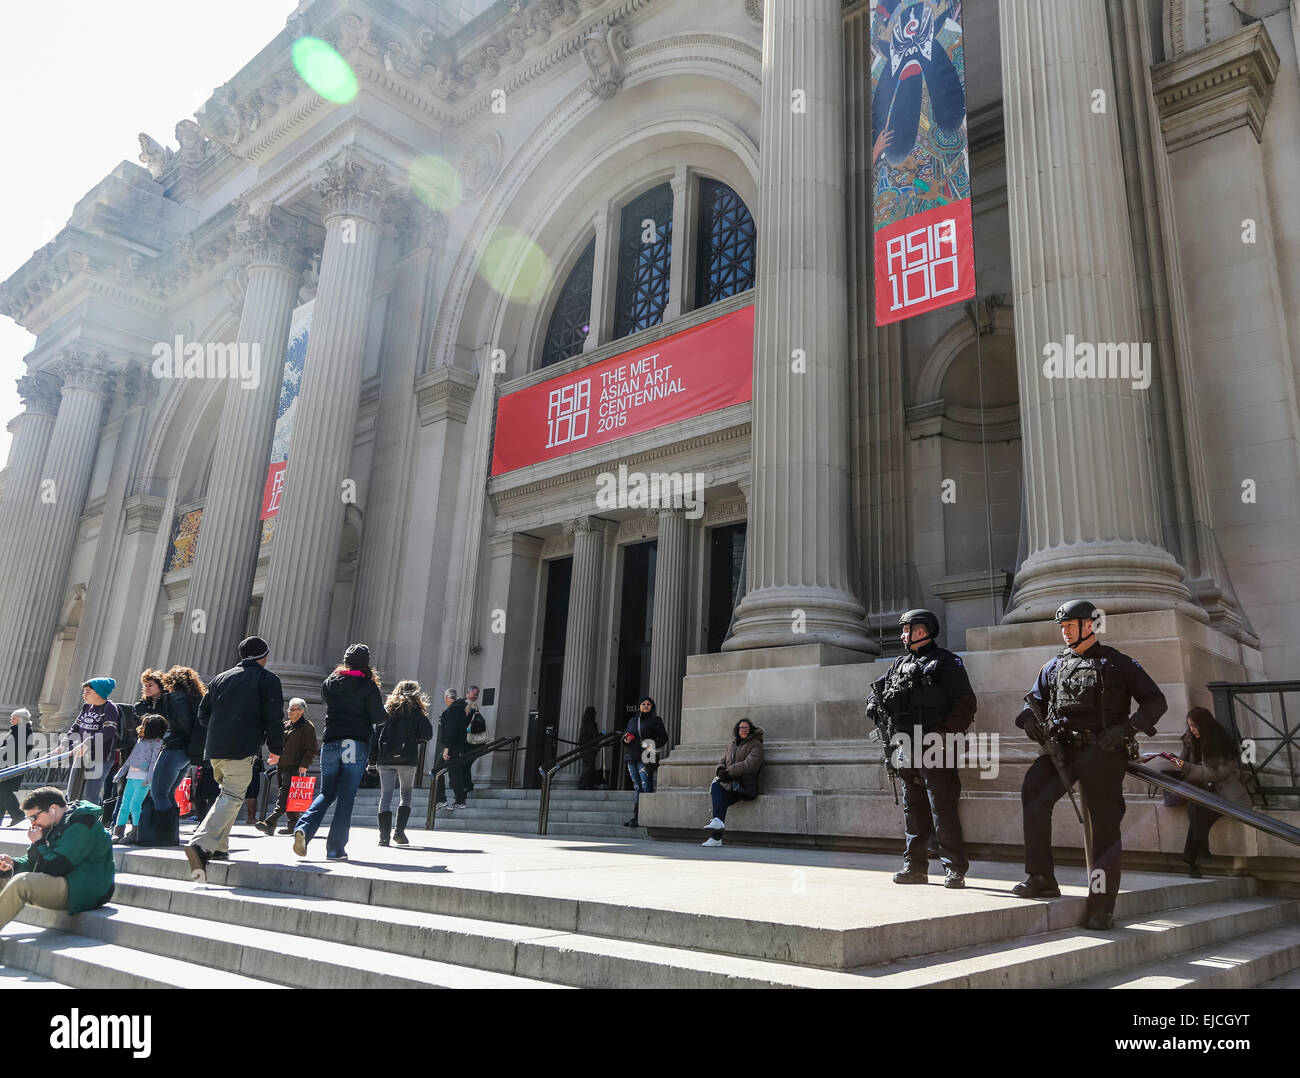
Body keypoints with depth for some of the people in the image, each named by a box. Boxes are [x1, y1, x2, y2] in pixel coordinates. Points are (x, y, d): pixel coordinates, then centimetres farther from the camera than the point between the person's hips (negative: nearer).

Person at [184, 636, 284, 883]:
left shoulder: (221, 678, 19)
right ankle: (201, 845, -27)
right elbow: (273, 717, -5)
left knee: (229, 793, 22)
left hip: (215, 748, 6)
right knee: (233, 797, -9)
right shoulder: (268, 679, 3)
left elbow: (203, 714, 19)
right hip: (242, 749, -6)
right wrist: (275, 748, 3)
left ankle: (218, 845, 18)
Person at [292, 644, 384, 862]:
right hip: (356, 743, -4)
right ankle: (335, 849, 0)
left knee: (327, 793, 16)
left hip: (330, 742, 4)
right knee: (346, 797, 1)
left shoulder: (329, 683, 8)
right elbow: (378, 717, -6)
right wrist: (384, 709, 14)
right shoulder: (368, 685, -4)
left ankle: (303, 828, -8)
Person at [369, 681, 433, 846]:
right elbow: (428, 733, -3)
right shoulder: (415, 711, 3)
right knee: (406, 794, 13)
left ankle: (384, 835, -4)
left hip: (385, 759, 2)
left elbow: (375, 735, 5)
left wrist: (372, 760, 6)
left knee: (386, 795, 3)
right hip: (406, 759, -2)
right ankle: (399, 831, 4)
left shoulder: (386, 708, 10)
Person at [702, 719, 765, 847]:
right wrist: (721, 770, -4)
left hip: (745, 783, -6)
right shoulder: (731, 744, 22)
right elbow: (723, 761, 21)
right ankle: (718, 821, -34)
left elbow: (750, 764, -12)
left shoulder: (755, 745, 2)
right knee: (716, 787, -27)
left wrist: (729, 772, -16)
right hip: (730, 782, 6)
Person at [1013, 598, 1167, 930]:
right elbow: (1034, 700, 24)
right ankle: (1042, 878, -17)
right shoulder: (1054, 666, 19)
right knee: (1032, 790, -23)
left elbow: (1156, 700, 4)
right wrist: (1029, 720, 0)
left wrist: (1126, 728, -11)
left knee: (1104, 826, -2)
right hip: (1062, 747, 3)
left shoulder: (1117, 664, 7)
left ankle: (1102, 907, 8)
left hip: (1103, 752, -3)